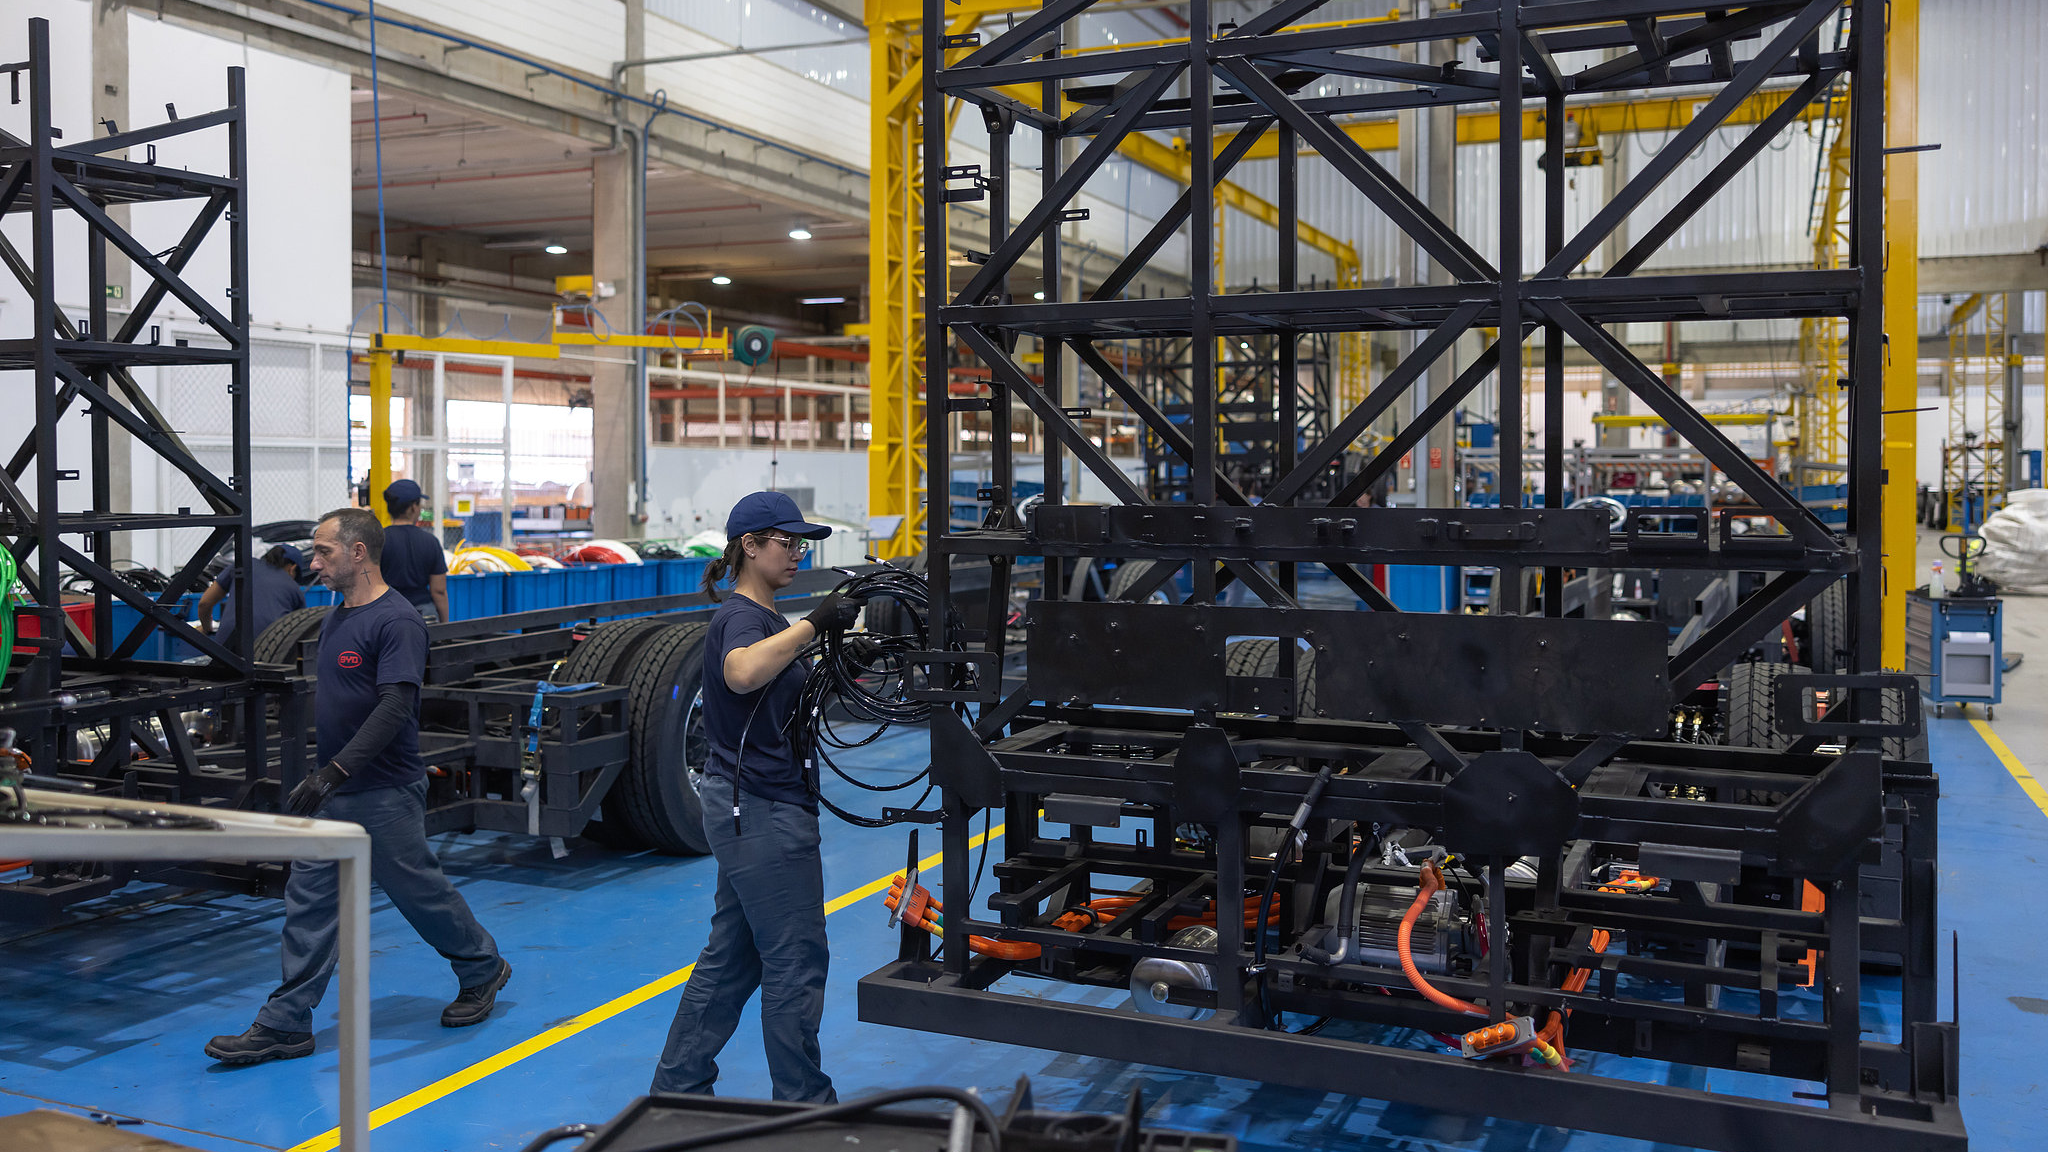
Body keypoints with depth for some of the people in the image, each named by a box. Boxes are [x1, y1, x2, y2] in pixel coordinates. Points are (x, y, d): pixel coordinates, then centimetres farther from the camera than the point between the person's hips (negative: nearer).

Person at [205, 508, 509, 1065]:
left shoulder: (396, 621, -18)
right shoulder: (335, 619, 12)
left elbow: (395, 707, -27)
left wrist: (334, 771, -31)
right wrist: (325, 776, 21)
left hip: (385, 793, -8)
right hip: (334, 793, 9)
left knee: (420, 890, 6)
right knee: (309, 900, 5)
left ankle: (482, 970, 28)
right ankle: (285, 1024, 10)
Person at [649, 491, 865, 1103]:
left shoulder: (760, 617, 16)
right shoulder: (742, 617, -16)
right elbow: (742, 674, -41)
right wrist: (813, 623, -39)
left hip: (746, 808, 10)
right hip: (763, 809, -10)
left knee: (732, 955, 16)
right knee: (795, 960, -1)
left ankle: (678, 1085, 25)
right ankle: (804, 1103, 11)